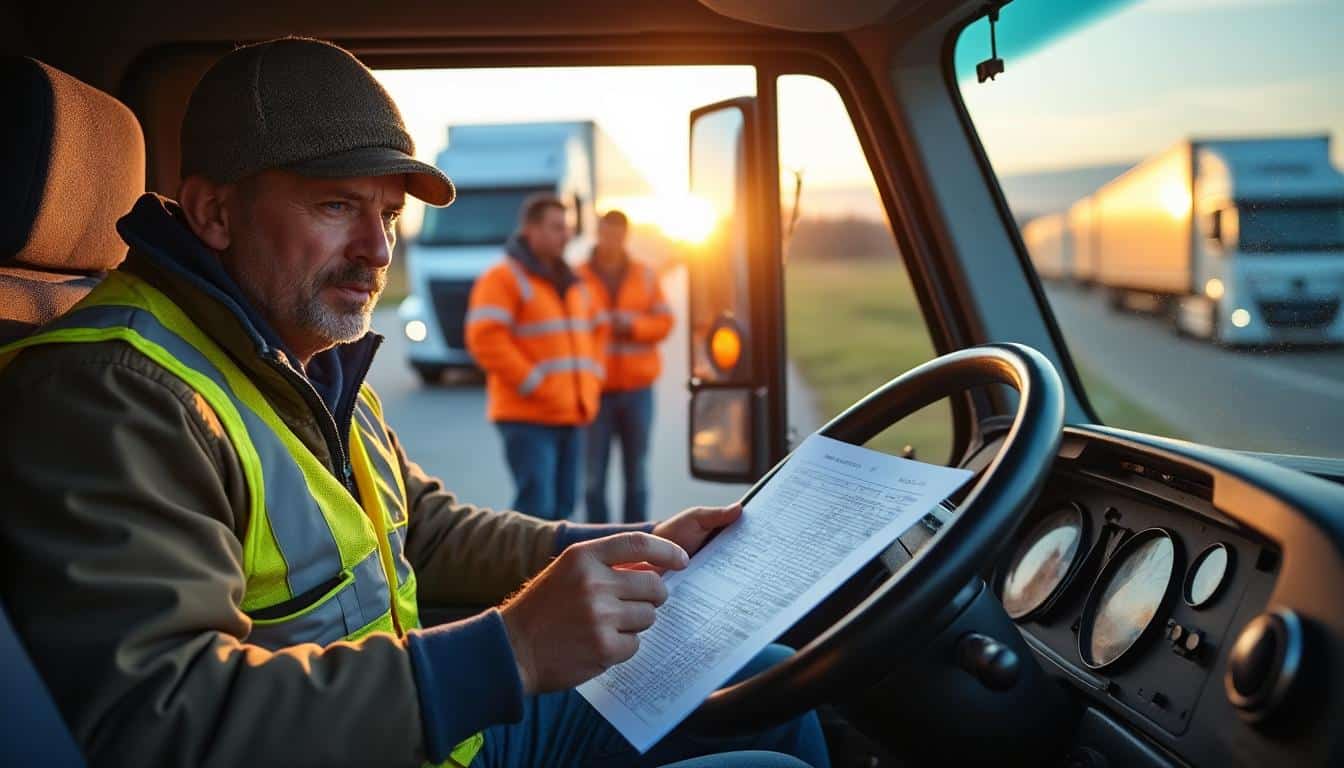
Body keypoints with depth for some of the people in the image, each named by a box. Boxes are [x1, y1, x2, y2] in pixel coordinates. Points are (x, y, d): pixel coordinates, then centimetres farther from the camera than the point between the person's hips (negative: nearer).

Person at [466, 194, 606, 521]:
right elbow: (485, 339, -14)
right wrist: (534, 386, -15)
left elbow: (596, 331, 28)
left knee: (564, 503, 8)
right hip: (527, 418, -7)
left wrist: (590, 385, 13)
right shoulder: (502, 278, -5)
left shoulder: (573, 283, 19)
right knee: (536, 505, -13)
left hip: (572, 416, 7)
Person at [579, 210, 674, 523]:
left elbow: (664, 322, 5)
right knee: (593, 475, -3)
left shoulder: (646, 275, 9)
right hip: (595, 390, -2)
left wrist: (634, 324, -12)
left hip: (637, 389, 2)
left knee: (636, 473, 6)